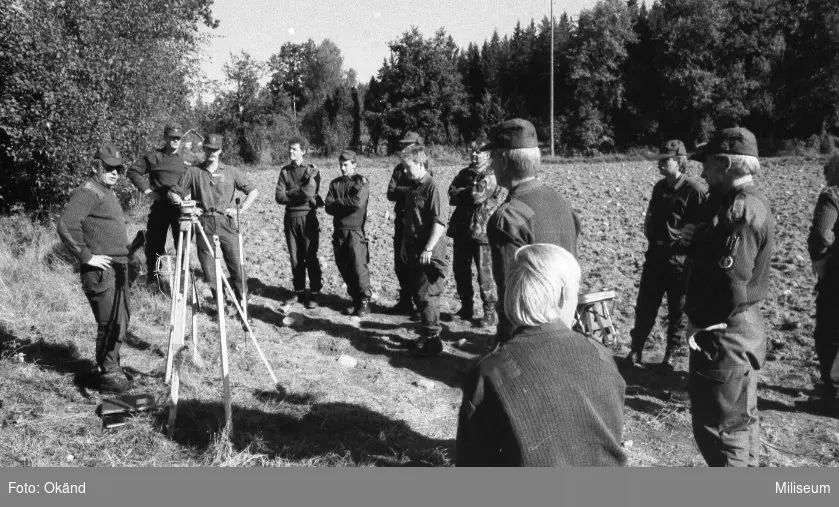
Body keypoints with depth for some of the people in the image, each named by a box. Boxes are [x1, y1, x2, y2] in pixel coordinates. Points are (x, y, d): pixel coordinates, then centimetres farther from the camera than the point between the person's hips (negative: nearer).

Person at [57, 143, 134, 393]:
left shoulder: (109, 193, 19)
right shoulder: (88, 192, -11)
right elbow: (65, 225, -23)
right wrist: (87, 256, -20)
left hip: (118, 268, 10)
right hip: (101, 270, -10)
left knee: (121, 320, 15)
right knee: (111, 323, -8)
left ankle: (110, 367, 28)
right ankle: (107, 373, 3)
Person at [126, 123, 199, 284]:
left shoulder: (190, 157, 6)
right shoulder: (153, 156, 2)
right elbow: (133, 171, 6)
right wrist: (146, 189, -3)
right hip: (160, 205, 0)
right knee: (154, 242, 3)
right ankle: (152, 275, 18)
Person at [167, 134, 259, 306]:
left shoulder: (231, 172, 9)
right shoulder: (193, 172, 8)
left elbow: (253, 191, 12)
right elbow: (173, 193, 13)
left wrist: (241, 210, 1)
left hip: (227, 223, 0)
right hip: (204, 225, 0)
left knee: (236, 265, -4)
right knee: (208, 268, 1)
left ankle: (241, 302, 8)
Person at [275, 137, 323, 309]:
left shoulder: (312, 171, 0)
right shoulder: (285, 171, 10)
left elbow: (309, 192, -16)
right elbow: (279, 197, -1)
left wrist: (289, 193, -6)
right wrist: (300, 195, -9)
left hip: (308, 218, -3)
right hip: (290, 218, 3)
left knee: (311, 258, -3)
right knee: (295, 258, 7)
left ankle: (313, 294, 3)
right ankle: (299, 292, 17)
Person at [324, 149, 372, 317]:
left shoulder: (361, 182, -1)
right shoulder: (335, 183, 13)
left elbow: (358, 203, -18)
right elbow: (329, 207, 2)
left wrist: (338, 201, -6)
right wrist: (348, 205, -10)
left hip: (355, 231, -5)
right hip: (338, 231, 5)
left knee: (359, 267, -9)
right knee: (344, 268, 8)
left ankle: (364, 302, 0)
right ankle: (354, 298, 19)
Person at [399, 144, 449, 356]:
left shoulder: (433, 188, -14)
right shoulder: (412, 189, 14)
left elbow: (440, 222, -19)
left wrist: (428, 249, -22)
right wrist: (404, 245, 18)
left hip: (430, 253, -9)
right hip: (414, 251, 9)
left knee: (426, 295, -6)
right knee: (418, 294, 12)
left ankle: (432, 340, 3)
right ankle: (427, 336, 23)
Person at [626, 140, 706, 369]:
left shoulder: (693, 191, -13)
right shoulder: (659, 187, 8)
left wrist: (683, 243, -17)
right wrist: (650, 235, 6)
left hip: (680, 259, -5)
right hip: (655, 255, 6)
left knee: (678, 311, 9)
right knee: (644, 307, 9)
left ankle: (670, 356, 22)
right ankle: (635, 351, 19)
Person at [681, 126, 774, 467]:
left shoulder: (740, 211, -23)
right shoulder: (753, 203, 10)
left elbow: (730, 287, -28)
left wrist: (699, 321, -15)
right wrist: (696, 242, 2)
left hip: (724, 337, -11)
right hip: (745, 329, 11)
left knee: (719, 428, 1)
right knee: (741, 420, 23)